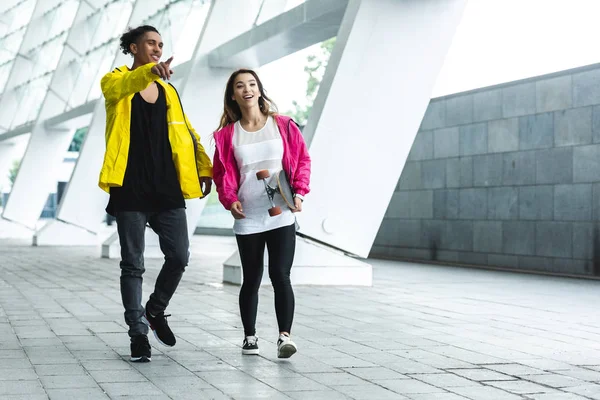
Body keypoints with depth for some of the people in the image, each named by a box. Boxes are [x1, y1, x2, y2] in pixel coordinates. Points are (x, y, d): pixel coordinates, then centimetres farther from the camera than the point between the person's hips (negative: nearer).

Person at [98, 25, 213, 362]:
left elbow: (187, 133, 20)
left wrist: (205, 168, 9)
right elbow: (123, 86, -23)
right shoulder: (116, 82, 2)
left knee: (179, 256, -2)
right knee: (133, 264, 0)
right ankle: (139, 332, 9)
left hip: (167, 189, 4)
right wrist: (150, 71, -43)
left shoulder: (169, 91, 17)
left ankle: (156, 310, 23)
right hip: (130, 190, -4)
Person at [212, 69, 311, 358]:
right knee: (251, 279, 9)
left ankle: (285, 335, -11)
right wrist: (229, 200, -7)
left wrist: (299, 192, -5)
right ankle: (249, 336, 22)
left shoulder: (283, 125, 3)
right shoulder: (227, 134, 5)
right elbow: (222, 172, 9)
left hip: (282, 215, -1)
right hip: (247, 219, 1)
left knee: (280, 275, -12)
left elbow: (302, 159, 7)